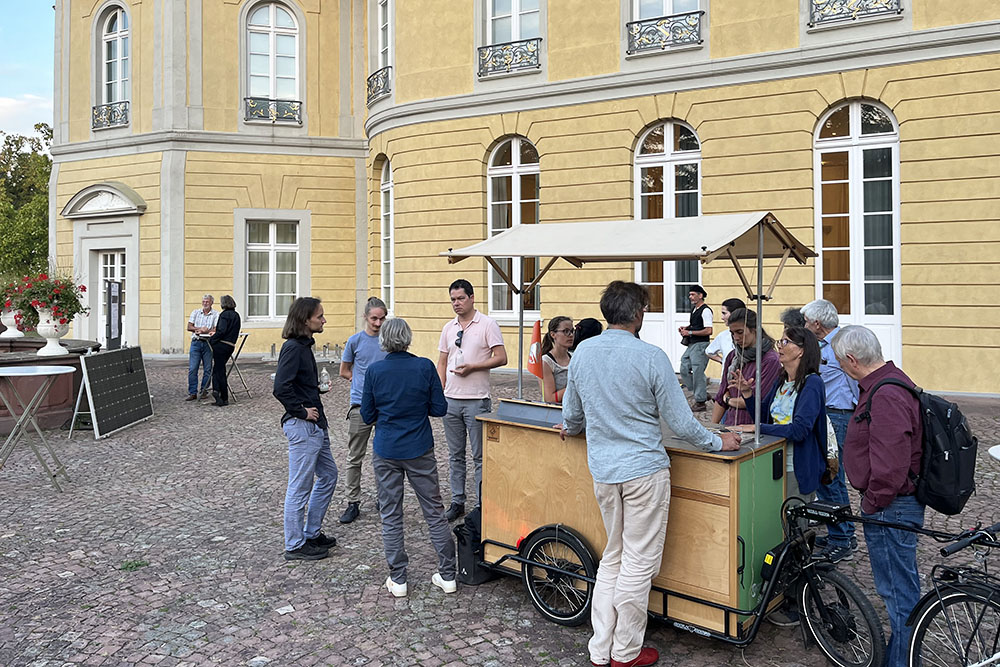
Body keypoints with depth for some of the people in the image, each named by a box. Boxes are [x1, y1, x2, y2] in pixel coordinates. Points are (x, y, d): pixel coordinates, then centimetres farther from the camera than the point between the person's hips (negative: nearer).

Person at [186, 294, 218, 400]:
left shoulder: (216, 314, 4)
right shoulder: (195, 312, 12)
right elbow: (189, 327, 4)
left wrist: (204, 331, -17)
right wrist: (201, 329, -12)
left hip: (208, 343, -1)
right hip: (196, 343, 1)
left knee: (207, 369, 3)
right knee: (192, 369, -4)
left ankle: (204, 391, 14)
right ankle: (192, 393, 0)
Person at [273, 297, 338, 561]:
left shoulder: (304, 346, 11)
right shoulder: (292, 348, -18)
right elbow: (281, 388, -26)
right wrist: (302, 412, -17)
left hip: (315, 425, 10)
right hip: (302, 427, -10)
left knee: (328, 475, 19)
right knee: (300, 488, 2)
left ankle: (312, 533, 31)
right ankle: (295, 545, 15)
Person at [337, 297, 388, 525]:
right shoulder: (355, 341, 1)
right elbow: (344, 371, 11)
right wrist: (366, 382, 4)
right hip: (360, 405, -1)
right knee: (354, 458, 3)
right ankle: (353, 503, 12)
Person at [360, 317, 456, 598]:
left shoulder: (374, 371, -7)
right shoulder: (425, 367, -8)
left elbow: (367, 415, -1)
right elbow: (440, 408, -4)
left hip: (386, 451, 0)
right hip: (420, 450, 0)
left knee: (390, 516, 11)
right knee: (434, 511, 11)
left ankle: (397, 580, 16)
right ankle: (447, 575, 18)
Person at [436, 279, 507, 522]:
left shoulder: (487, 324, -5)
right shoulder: (448, 328, 12)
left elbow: (501, 358, -10)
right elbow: (442, 363, 15)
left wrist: (472, 367, -17)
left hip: (476, 401, -5)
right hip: (451, 400, 6)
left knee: (480, 456, 1)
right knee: (455, 455, 13)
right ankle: (457, 502, 23)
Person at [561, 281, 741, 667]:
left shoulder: (582, 352, 1)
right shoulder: (651, 357, -14)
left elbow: (571, 412, 13)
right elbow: (680, 422, -9)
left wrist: (572, 428, 36)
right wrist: (718, 442, 7)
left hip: (602, 470, 6)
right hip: (644, 469, -5)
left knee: (613, 557, 19)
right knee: (639, 562, 8)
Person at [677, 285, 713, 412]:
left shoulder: (705, 310, -14)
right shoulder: (694, 309, 15)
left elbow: (708, 331, -21)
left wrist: (690, 332, -18)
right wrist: (685, 328, 10)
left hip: (701, 345, -10)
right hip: (691, 345, 10)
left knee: (698, 372, -6)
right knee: (684, 369, 9)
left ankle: (700, 402, 4)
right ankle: (703, 394, 21)